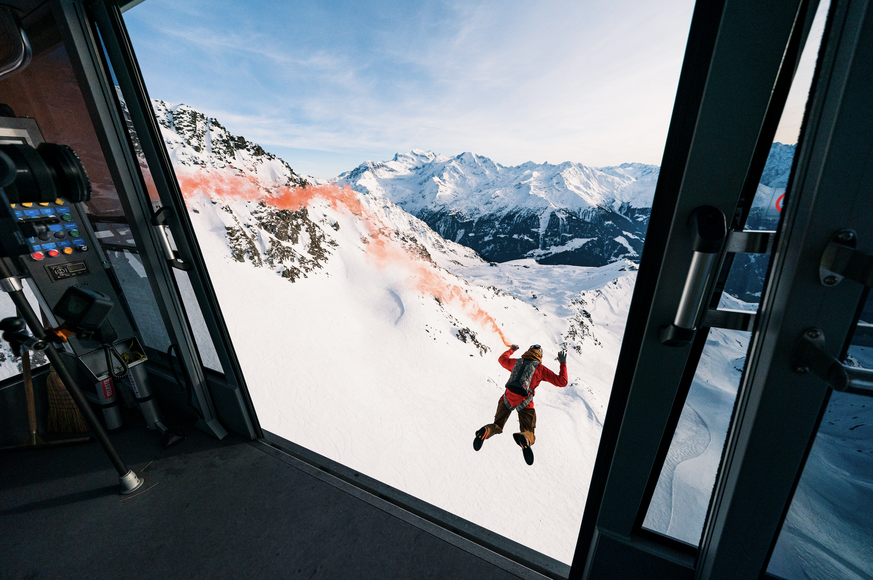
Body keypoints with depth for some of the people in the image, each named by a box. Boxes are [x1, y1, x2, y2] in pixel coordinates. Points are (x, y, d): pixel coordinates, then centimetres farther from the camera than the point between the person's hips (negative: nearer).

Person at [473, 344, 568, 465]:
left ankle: (486, 431, -19)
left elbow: (502, 359, 35)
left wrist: (511, 350, 51)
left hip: (507, 399, 3)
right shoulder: (540, 368, 6)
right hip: (524, 403, -3)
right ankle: (525, 439, -29)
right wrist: (563, 363, 18)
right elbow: (562, 382, 7)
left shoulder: (516, 362, 14)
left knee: (497, 426, 18)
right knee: (529, 432, 11)